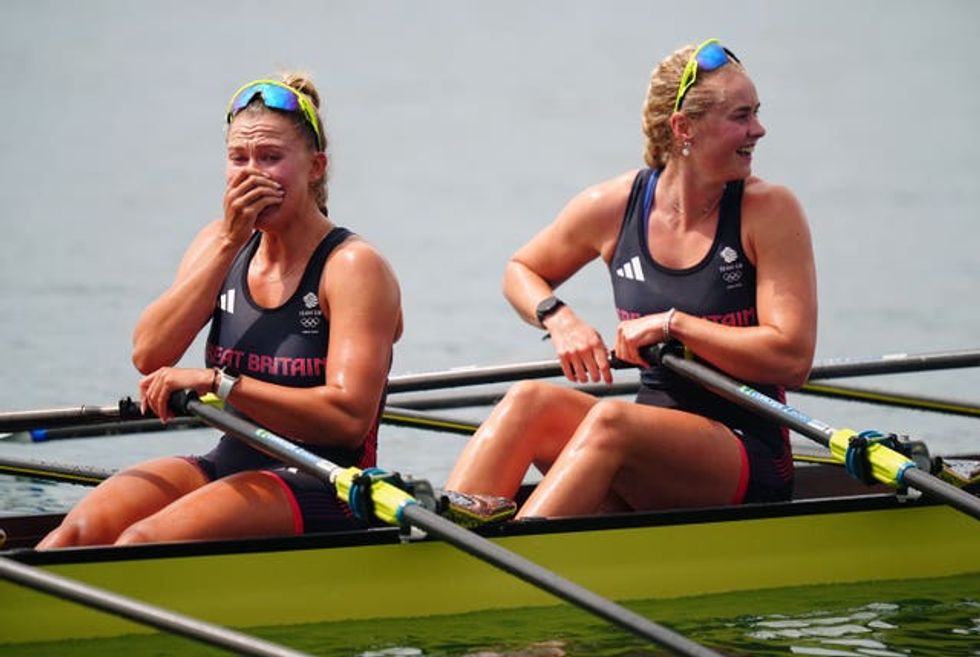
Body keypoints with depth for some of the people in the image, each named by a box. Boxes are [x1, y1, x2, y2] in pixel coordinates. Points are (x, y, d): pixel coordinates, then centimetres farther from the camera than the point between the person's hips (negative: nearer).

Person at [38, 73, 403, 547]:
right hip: (230, 467, 6)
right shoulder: (220, 244, 11)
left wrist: (217, 383, -24)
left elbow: (350, 416, -20)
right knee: (78, 533, -21)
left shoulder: (353, 267, -8)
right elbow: (149, 355, -4)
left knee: (141, 542, -30)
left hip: (321, 491, -6)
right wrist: (229, 242, -9)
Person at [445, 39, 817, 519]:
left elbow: (792, 358, -13)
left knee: (609, 420, -33)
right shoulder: (613, 207, 4)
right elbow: (521, 271, 20)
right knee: (529, 399, -23)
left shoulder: (769, 212, -6)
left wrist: (673, 326, -16)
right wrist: (559, 320, -2)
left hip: (750, 460, -4)